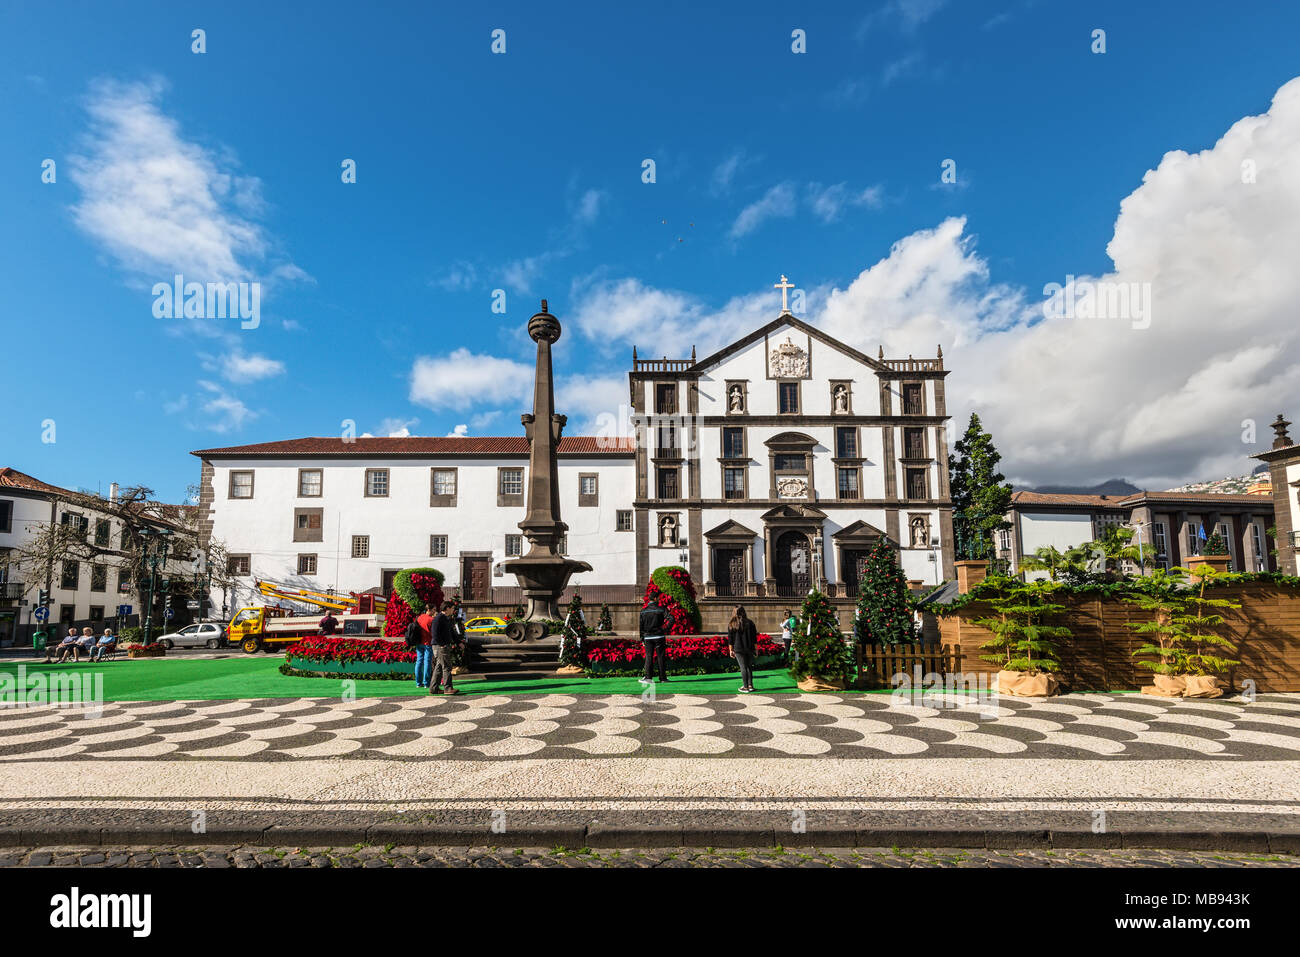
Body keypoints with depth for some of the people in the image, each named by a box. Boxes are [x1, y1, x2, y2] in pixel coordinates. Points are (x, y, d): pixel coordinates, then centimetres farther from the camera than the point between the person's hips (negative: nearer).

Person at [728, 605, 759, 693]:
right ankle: (750, 685, 18)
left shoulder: (731, 624, -5)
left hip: (738, 649, -2)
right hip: (749, 649, 2)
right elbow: (754, 637, 0)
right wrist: (756, 648, 8)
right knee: (749, 666, 16)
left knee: (743, 667, 3)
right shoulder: (749, 623, -3)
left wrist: (731, 650, 6)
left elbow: (730, 639, -1)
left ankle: (745, 687, 5)